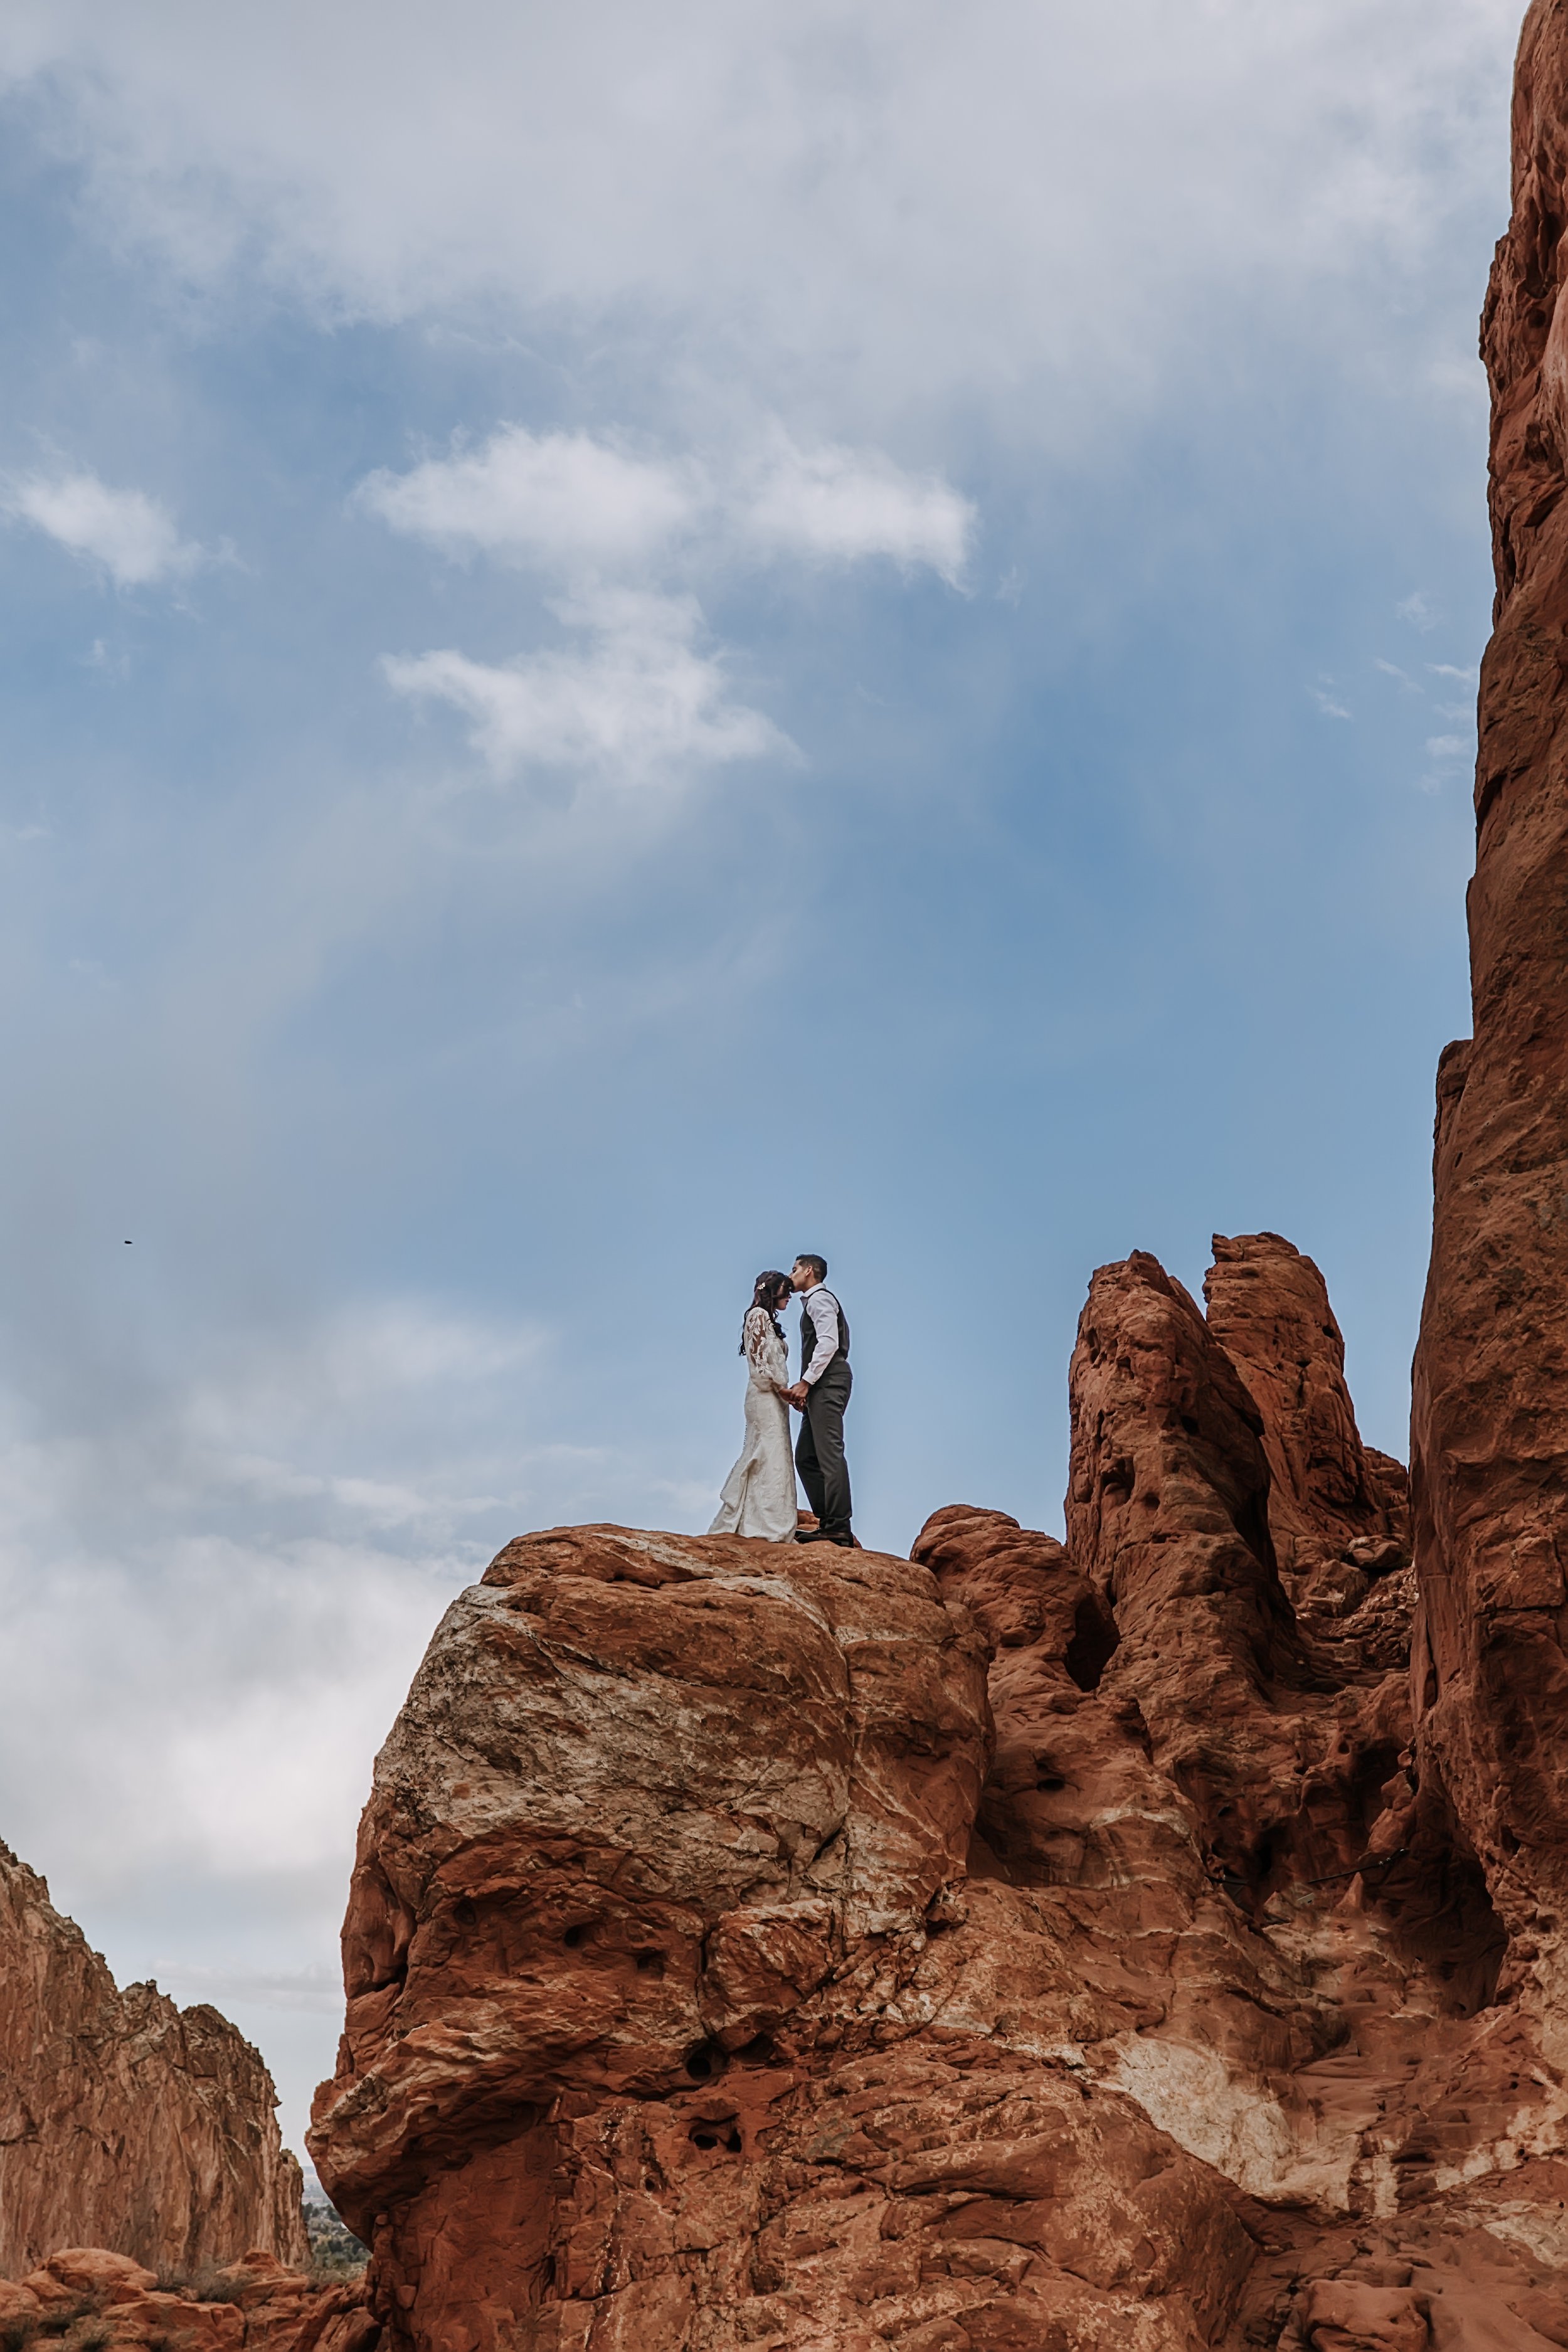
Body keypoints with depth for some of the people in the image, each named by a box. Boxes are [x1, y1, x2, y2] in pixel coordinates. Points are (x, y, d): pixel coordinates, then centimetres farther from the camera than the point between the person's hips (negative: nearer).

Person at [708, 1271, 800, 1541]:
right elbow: (759, 1360, -15)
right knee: (771, 1457, -12)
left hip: (774, 1398, 10)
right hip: (765, 1396, -10)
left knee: (758, 1458, 9)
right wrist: (783, 1388, -15)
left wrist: (787, 1392, 5)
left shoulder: (768, 1320, 20)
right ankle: (773, 1527, -14)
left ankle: (736, 1521, 11)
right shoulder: (758, 1315, -7)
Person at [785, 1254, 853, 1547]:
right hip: (820, 1386, 11)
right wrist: (804, 1389, 15)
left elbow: (829, 1342, -16)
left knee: (830, 1453, -14)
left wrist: (806, 1382, -18)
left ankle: (839, 1529, -18)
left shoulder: (819, 1298, -3)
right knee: (806, 1457, 9)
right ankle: (828, 1523, 8)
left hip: (828, 1382, -11)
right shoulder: (812, 1302, 27)